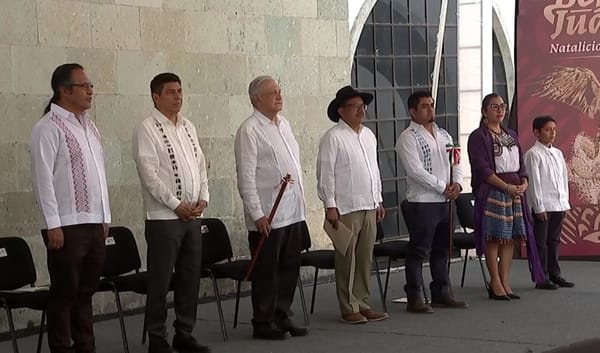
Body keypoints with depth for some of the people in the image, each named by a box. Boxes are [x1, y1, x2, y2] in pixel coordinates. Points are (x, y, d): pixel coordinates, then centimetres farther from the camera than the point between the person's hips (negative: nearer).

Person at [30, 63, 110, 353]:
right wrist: (53, 225, -16)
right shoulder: (49, 127, -9)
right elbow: (43, 178, -13)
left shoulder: (89, 126, 15)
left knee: (86, 291, 12)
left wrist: (105, 217, 15)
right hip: (67, 227, -7)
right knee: (64, 293, 0)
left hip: (94, 224, 7)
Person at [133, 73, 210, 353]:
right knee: (161, 280, -1)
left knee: (190, 276, 11)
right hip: (164, 217, -7)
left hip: (192, 215, 7)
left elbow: (201, 165, 17)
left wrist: (203, 198, 3)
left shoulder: (188, 127, 14)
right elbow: (149, 174, -14)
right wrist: (177, 205, -15)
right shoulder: (147, 129, -8)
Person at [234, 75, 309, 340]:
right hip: (268, 216, -8)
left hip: (293, 212, 8)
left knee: (290, 268, 13)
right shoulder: (250, 130, -10)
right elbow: (246, 177, -14)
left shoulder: (283, 124, 14)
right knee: (266, 272, 1)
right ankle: (263, 323, 10)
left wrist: (301, 205, 16)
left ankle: (282, 317, 23)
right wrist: (257, 214, -17)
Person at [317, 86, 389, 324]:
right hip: (346, 208, -7)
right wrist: (330, 206, -14)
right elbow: (325, 173, -10)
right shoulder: (333, 137, -7)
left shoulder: (369, 136, 16)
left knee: (365, 258, 9)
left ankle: (363, 304, 17)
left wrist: (378, 201, 19)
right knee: (347, 260, -2)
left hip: (369, 207, 7)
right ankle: (349, 308, 3)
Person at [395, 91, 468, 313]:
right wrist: (443, 187, -15)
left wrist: (457, 183, -4)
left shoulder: (443, 135, 16)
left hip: (445, 201, 8)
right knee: (418, 251, -5)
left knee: (442, 249, 14)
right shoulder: (408, 138, -8)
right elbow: (416, 171, -17)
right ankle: (414, 299, -2)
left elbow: (456, 161, 17)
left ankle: (441, 294, 23)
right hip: (422, 202, -8)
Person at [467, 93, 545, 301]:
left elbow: (521, 165, 17)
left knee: (511, 238, 5)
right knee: (494, 238, -5)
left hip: (515, 192, 7)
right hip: (491, 192, -7)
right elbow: (483, 169, -13)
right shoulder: (478, 137, -5)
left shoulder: (511, 136, 17)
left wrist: (523, 183, -4)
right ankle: (495, 284, 1)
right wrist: (507, 187, -18)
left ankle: (505, 283, 10)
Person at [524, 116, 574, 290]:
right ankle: (542, 279, 3)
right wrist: (539, 208, -15)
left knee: (554, 242, 13)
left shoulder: (558, 153, 13)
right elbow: (534, 182, -12)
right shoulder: (532, 154, -9)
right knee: (540, 243, -1)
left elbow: (564, 178, 17)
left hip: (558, 206, 7)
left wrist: (565, 203, 10)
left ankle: (554, 275, 20)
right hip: (542, 207, -7)